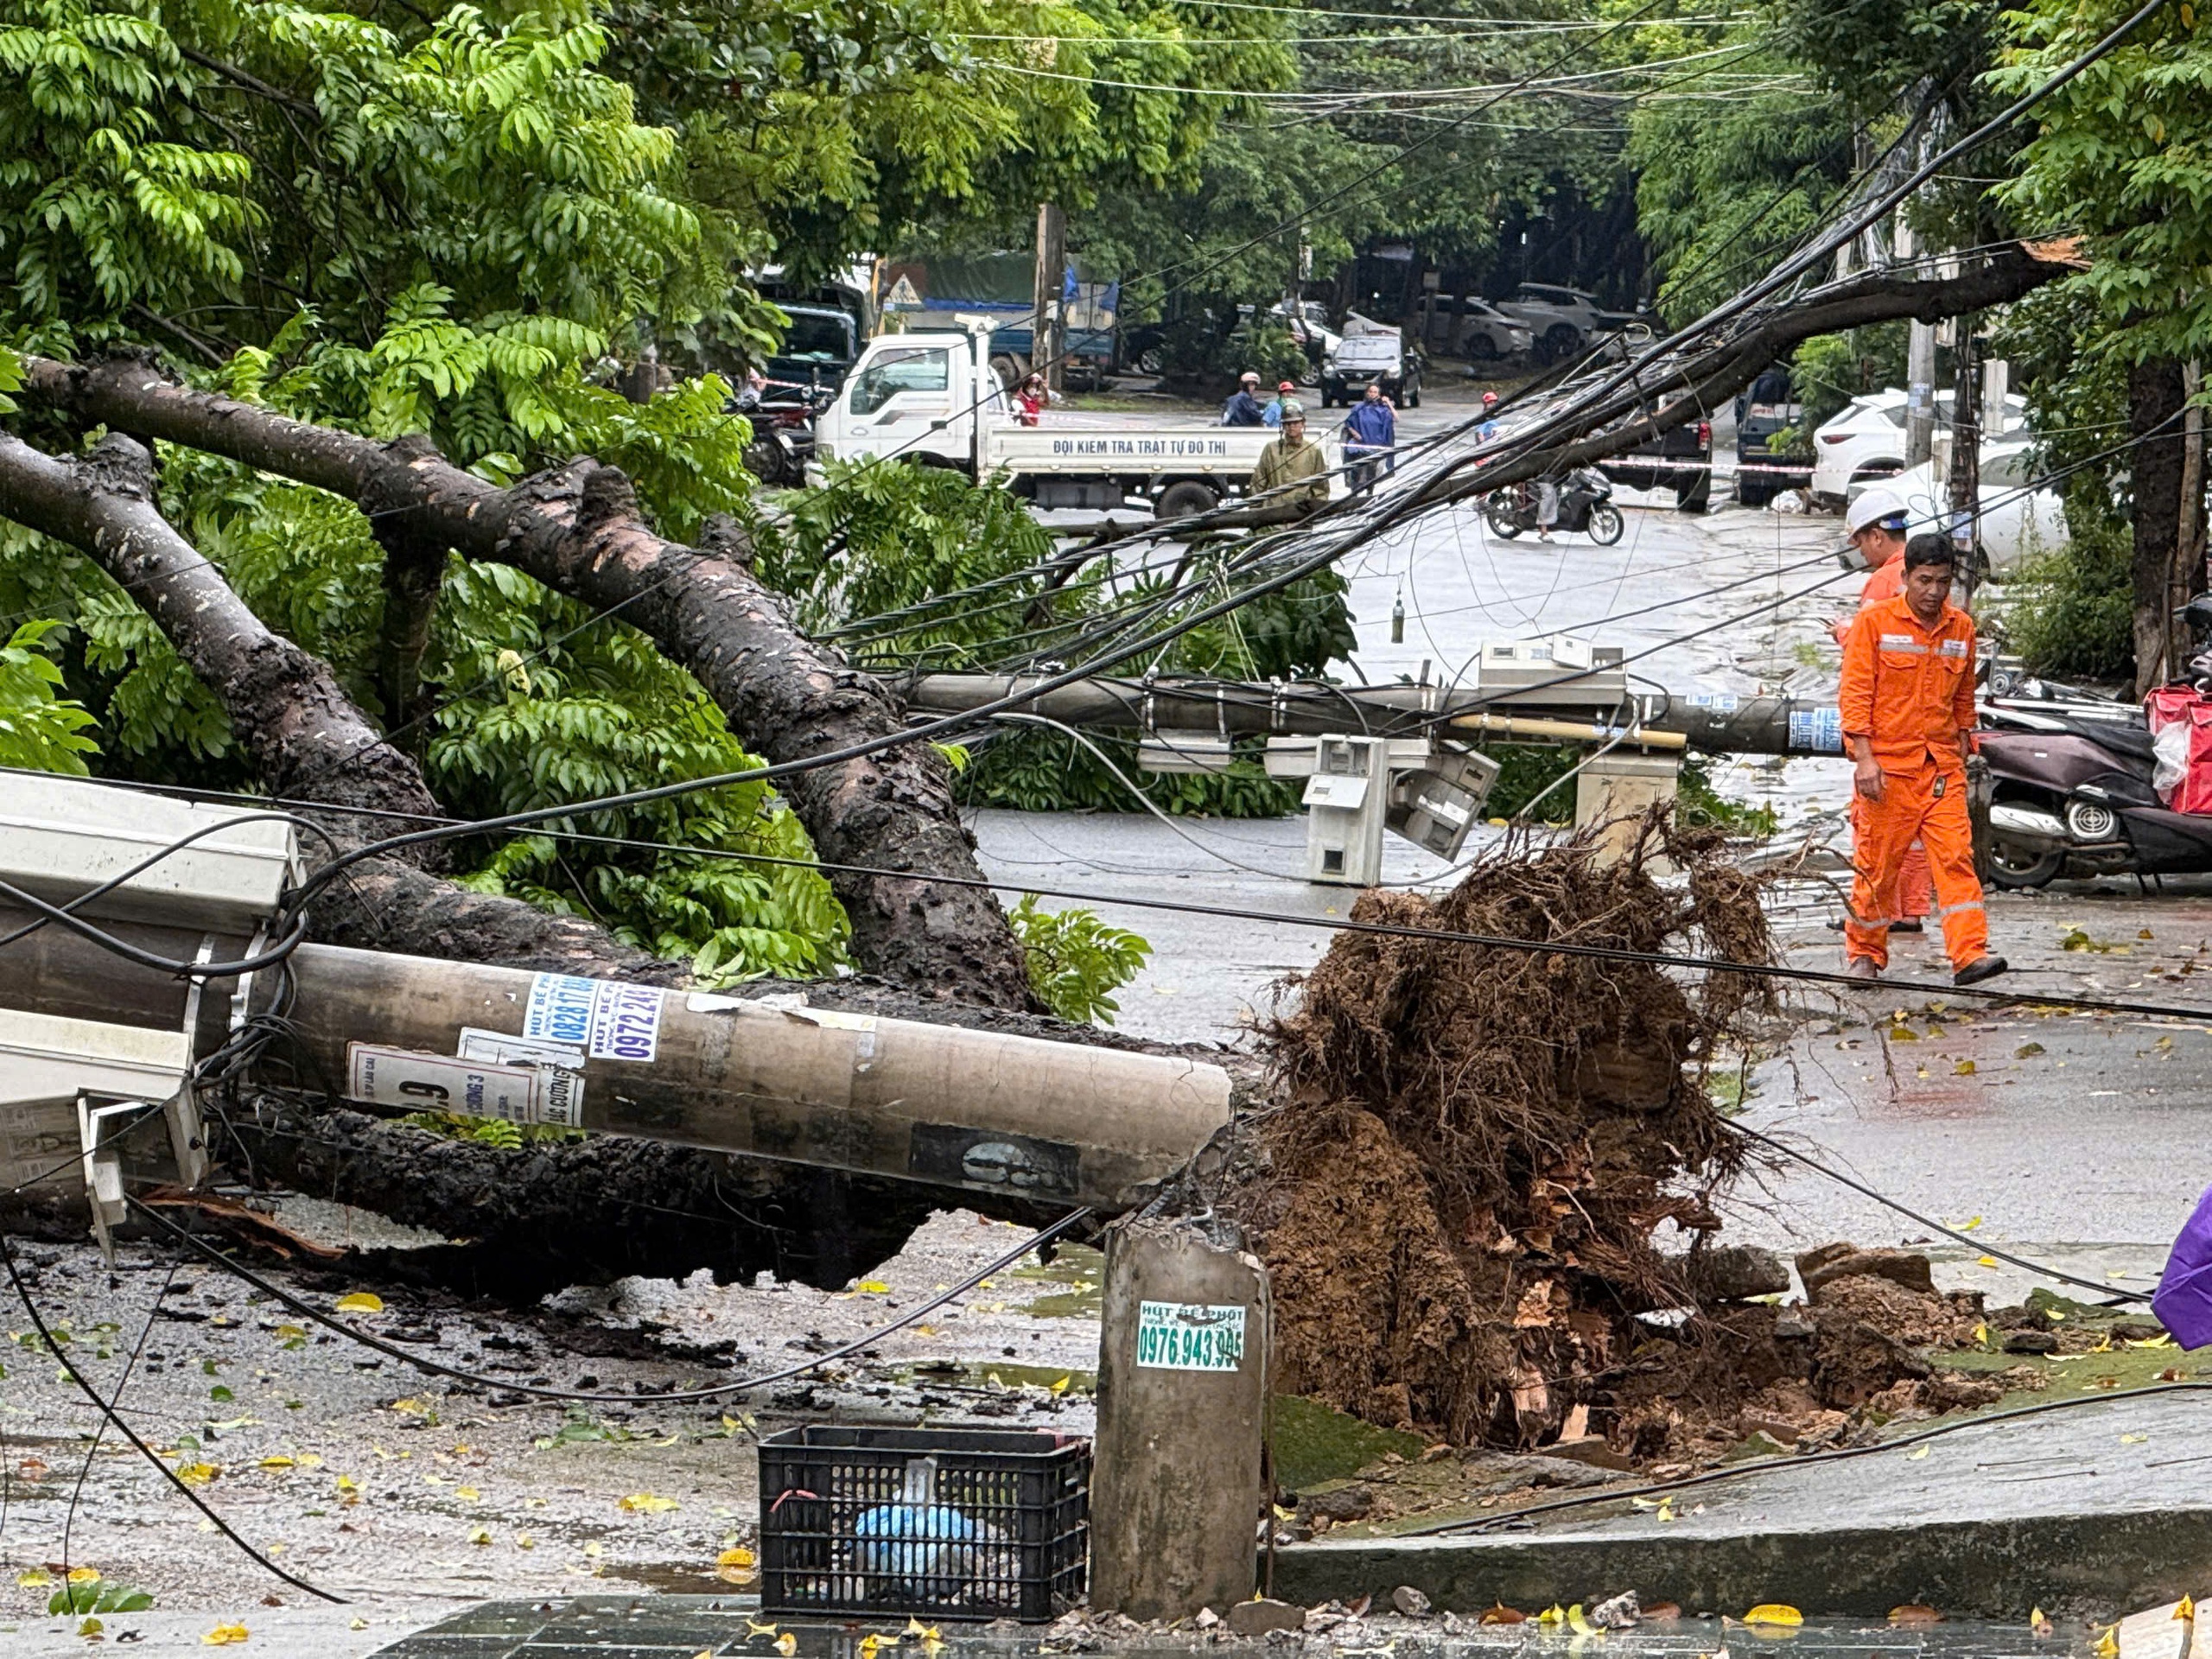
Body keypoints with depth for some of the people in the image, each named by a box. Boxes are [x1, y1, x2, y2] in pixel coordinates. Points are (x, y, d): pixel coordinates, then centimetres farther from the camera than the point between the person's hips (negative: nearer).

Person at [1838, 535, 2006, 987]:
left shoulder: (1961, 628, 10)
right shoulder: (1875, 622, -3)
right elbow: (1855, 694, -6)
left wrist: (1962, 751, 18)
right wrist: (1864, 758, -14)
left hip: (1942, 765, 3)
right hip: (1888, 764, -3)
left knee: (1956, 857, -8)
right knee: (1877, 864, 3)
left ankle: (1970, 954, -15)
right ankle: (1863, 955, 18)